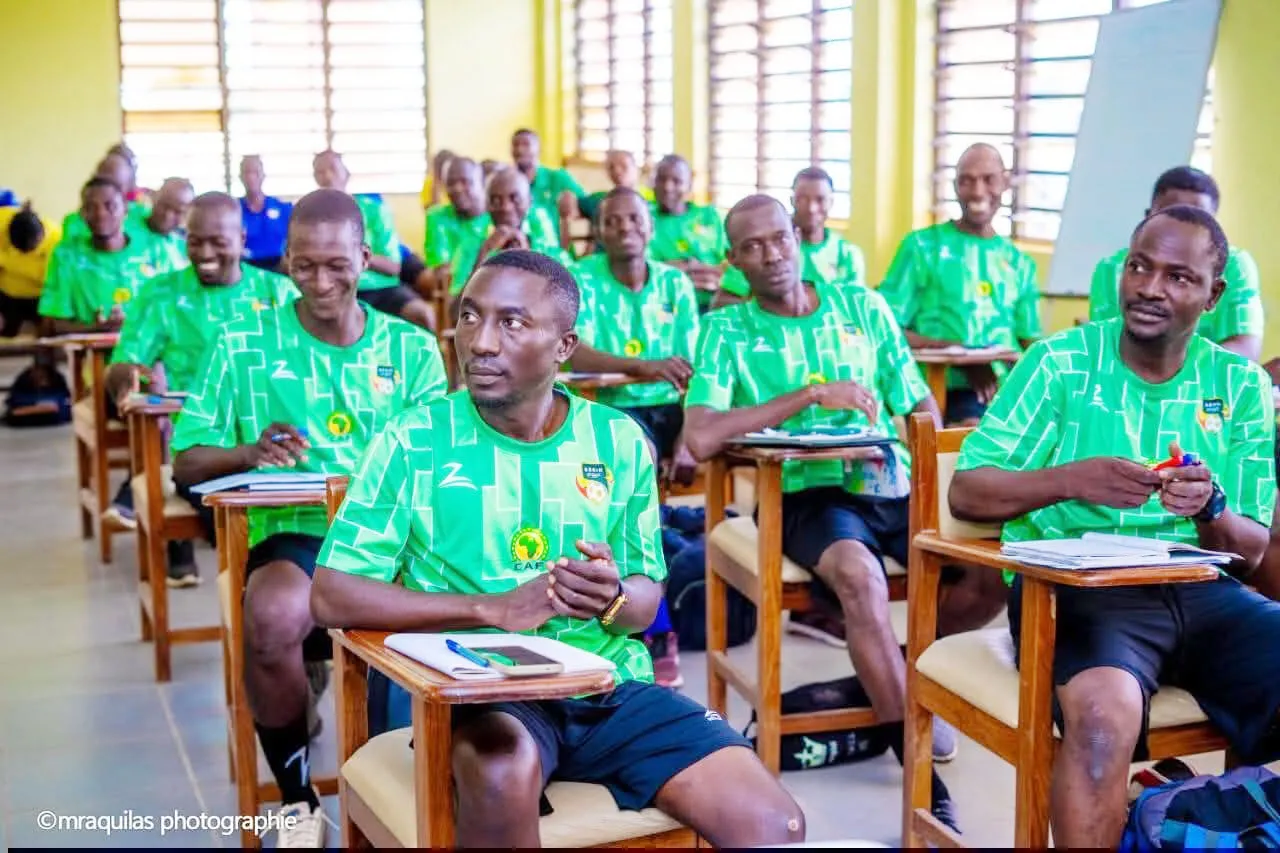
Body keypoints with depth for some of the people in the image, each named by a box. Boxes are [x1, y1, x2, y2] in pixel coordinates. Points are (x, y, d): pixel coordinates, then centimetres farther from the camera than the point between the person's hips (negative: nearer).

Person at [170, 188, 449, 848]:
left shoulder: (412, 348, 11)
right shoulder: (241, 346, 7)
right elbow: (186, 463, 6)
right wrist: (248, 453, -16)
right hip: (294, 532, -1)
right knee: (270, 616, -35)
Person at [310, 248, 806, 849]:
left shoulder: (619, 441, 6)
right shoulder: (414, 441, -3)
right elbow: (330, 597, -9)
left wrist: (614, 600, -12)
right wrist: (495, 608, -17)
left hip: (611, 687, 3)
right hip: (479, 690, -2)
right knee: (505, 775, -38)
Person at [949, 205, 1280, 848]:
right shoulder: (1060, 362, 3)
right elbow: (964, 493, -1)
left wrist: (1211, 509, -11)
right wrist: (1073, 479, -17)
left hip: (1202, 591, 4)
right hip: (1075, 586, -4)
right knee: (1105, 710, -35)